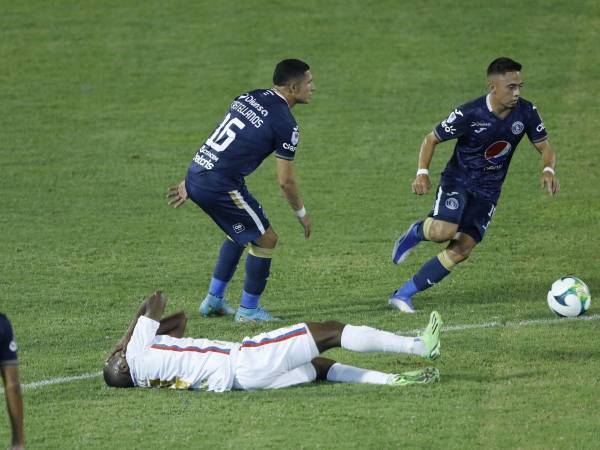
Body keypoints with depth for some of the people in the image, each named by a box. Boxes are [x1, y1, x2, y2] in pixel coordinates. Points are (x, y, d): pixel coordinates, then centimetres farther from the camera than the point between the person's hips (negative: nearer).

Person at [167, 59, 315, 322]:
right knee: (265, 238, 6)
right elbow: (286, 181, -6)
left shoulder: (249, 98, 15)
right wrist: (302, 214, 11)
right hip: (219, 184, -9)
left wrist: (189, 183, 24)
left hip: (196, 174, 9)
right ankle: (248, 309, 14)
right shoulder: (285, 124, -9)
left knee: (240, 232, 27)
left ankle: (214, 300, 31)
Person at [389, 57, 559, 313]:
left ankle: (403, 294, 2)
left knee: (461, 250, -8)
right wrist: (422, 173, -24)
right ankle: (416, 232, 7)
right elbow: (432, 139, -8)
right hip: (458, 180, -4)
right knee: (444, 231, -31)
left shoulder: (526, 112, -10)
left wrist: (548, 170, -23)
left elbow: (545, 148, 0)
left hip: (488, 191, 4)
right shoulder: (469, 114, -21)